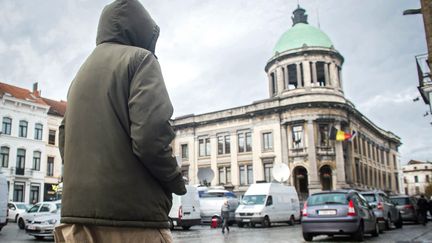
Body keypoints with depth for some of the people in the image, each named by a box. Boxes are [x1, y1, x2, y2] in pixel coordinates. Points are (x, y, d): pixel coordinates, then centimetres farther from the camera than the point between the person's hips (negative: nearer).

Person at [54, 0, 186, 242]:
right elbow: (151, 136, -17)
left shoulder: (80, 75, 20)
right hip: (134, 217, -7)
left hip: (77, 215, 7)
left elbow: (65, 145, 20)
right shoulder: (140, 58, -3)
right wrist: (176, 181, -2)